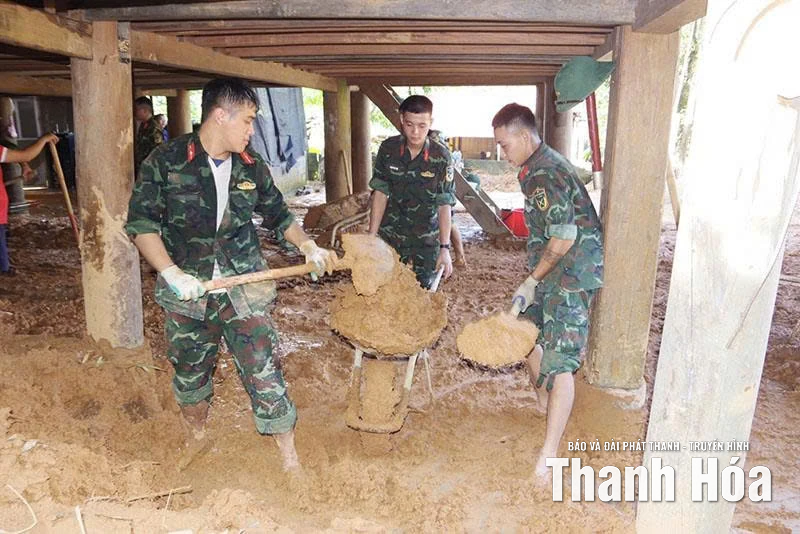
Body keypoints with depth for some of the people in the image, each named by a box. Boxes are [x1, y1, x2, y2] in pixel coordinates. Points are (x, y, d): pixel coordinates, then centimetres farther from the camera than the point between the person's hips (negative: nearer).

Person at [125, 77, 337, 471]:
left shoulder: (251, 167, 2)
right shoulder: (166, 161, -8)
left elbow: (279, 215, 14)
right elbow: (141, 224, -10)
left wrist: (308, 247, 0)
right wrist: (171, 273, -22)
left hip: (244, 290, 1)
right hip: (187, 292, -1)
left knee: (264, 372, -2)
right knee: (190, 375, 18)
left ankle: (289, 460, 11)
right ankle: (197, 439, 46)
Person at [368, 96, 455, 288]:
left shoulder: (440, 155, -12)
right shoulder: (388, 149, -7)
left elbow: (444, 204, -10)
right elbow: (380, 193, -3)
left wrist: (445, 248, -13)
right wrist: (371, 236, -7)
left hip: (426, 239, -1)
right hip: (390, 236, 1)